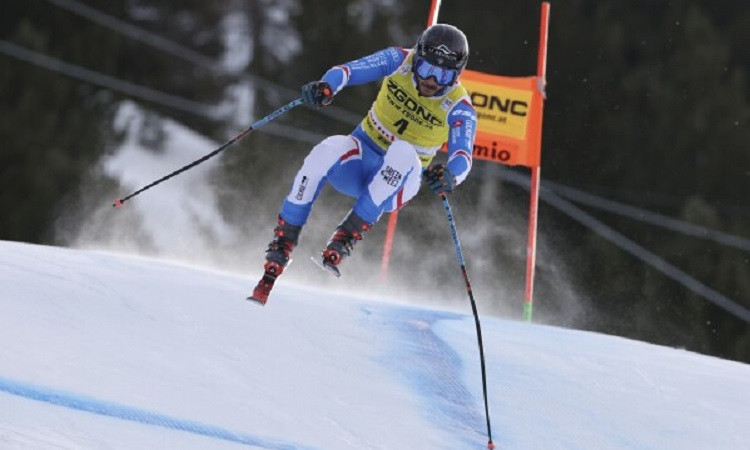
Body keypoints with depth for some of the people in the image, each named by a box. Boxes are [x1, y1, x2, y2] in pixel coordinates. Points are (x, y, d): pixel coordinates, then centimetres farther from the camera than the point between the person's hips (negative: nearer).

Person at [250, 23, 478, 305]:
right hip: (360, 159, 1)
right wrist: (326, 87, -39)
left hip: (398, 181, -1)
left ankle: (346, 238, -37)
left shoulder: (459, 109, -13)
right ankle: (282, 243, -29)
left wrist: (449, 176, -49)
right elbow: (350, 70, -16)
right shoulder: (400, 61, -7)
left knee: (403, 152, -37)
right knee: (326, 151, -33)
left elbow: (463, 158, -25)